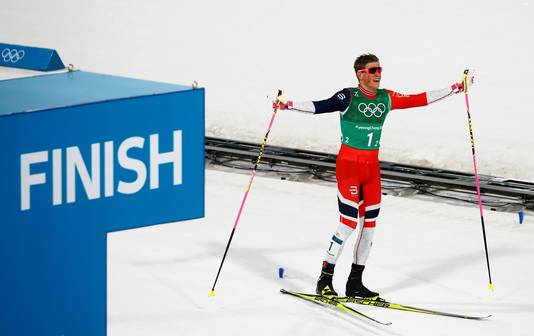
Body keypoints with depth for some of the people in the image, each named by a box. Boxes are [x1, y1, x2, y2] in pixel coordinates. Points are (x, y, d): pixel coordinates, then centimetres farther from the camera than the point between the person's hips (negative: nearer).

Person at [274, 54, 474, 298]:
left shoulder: (386, 98, 7)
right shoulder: (348, 97, -10)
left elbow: (420, 100, 12)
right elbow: (319, 107, -22)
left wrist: (455, 89, 14)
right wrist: (288, 105, -37)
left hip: (372, 167, 6)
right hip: (349, 164, -6)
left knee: (369, 225, 6)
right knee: (348, 223, -12)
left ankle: (355, 283, 16)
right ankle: (324, 281, -3)